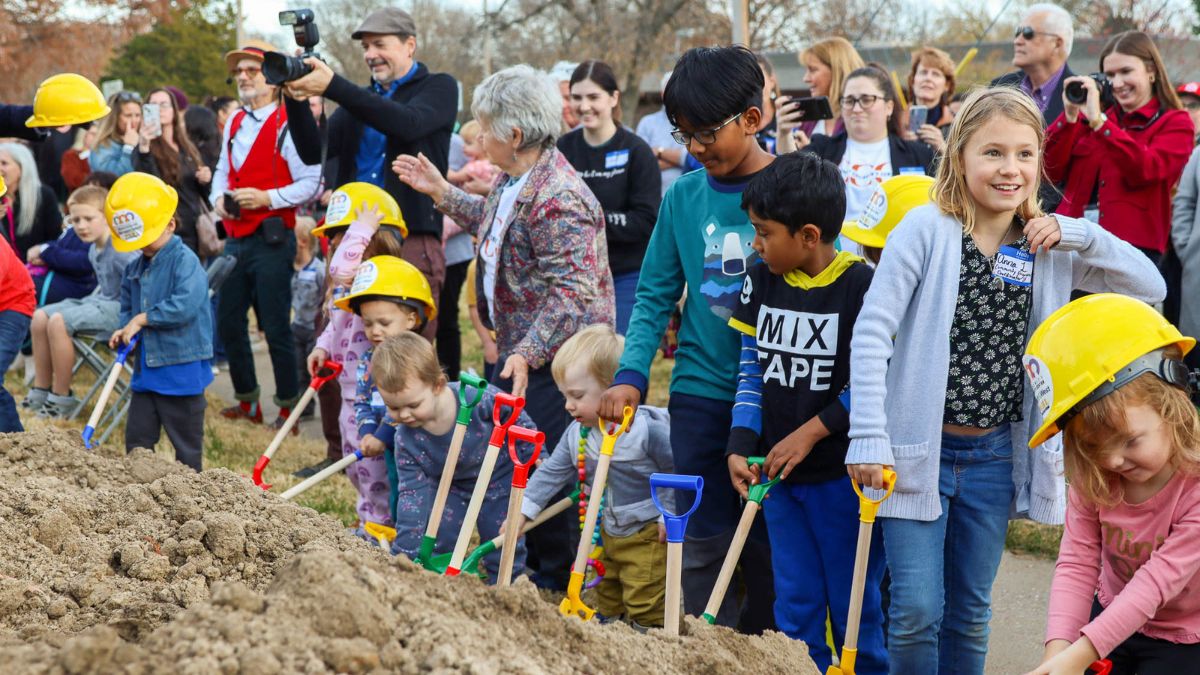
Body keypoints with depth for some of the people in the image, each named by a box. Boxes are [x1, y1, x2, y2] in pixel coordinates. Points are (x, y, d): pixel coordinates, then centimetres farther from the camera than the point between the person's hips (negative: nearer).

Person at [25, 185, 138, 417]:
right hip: (100, 301, 10)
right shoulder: (94, 250, 10)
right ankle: (41, 390, 8)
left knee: (58, 321, -25)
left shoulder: (120, 250, -20)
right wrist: (90, 299, 15)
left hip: (118, 308, -10)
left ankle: (61, 397, -15)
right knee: (40, 317, 3)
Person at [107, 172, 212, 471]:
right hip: (145, 368, 8)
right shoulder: (135, 269, 10)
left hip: (182, 369, -8)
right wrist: (124, 329, -3)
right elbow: (127, 308, 20)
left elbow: (185, 305, -27)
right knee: (137, 439, 11)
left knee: (186, 445, 4)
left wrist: (142, 318, -20)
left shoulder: (185, 261, -14)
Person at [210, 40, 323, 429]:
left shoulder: (288, 124, -9)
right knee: (228, 323, 10)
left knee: (276, 328, -3)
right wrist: (218, 198, 6)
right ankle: (247, 401, 23)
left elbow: (312, 183, -14)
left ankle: (289, 408, 8)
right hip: (236, 238, 8)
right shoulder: (234, 124, 15)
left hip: (271, 239, -8)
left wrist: (267, 198, -21)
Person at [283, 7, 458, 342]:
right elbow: (315, 151, 9)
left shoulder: (439, 88, 5)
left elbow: (407, 124, -17)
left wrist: (333, 86, -23)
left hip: (413, 238, -5)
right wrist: (296, 100, -9)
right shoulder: (360, 99, 20)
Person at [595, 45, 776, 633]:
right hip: (700, 390, 3)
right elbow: (655, 295, 7)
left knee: (767, 541, 6)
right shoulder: (684, 196, 5)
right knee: (704, 540, 5)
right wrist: (631, 374, -7)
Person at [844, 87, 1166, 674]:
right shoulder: (928, 230, -11)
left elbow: (1150, 287, 2)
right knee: (916, 613, -4)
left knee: (970, 614, 15)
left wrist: (1076, 234, -11)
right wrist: (868, 438, -20)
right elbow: (872, 332, -14)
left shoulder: (1048, 248, 3)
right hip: (920, 450, -4)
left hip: (995, 457, 4)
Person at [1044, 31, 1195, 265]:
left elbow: (1145, 171, -14)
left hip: (1133, 247, -4)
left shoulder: (1174, 123, 6)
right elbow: (1050, 171, 8)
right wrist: (1070, 116, -2)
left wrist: (1098, 120, -17)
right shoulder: (1089, 119, 18)